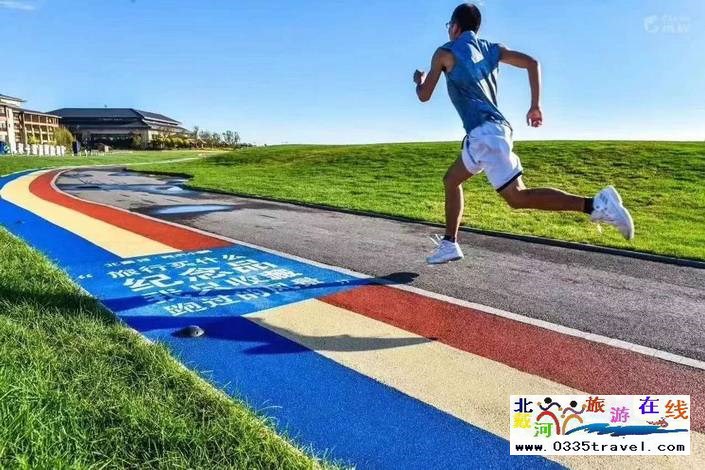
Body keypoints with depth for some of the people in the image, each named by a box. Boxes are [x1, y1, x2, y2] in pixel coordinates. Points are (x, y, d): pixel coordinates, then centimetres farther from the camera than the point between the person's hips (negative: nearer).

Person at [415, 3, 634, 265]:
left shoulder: (445, 53, 2)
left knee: (517, 197, -13)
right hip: (491, 130, 8)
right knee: (451, 181, 21)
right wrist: (536, 106, 12)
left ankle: (595, 204, -23)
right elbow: (532, 63, 10)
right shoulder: (491, 49, 19)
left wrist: (419, 80, 28)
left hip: (484, 132, -8)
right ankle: (449, 244, 21)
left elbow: (424, 96, 5)